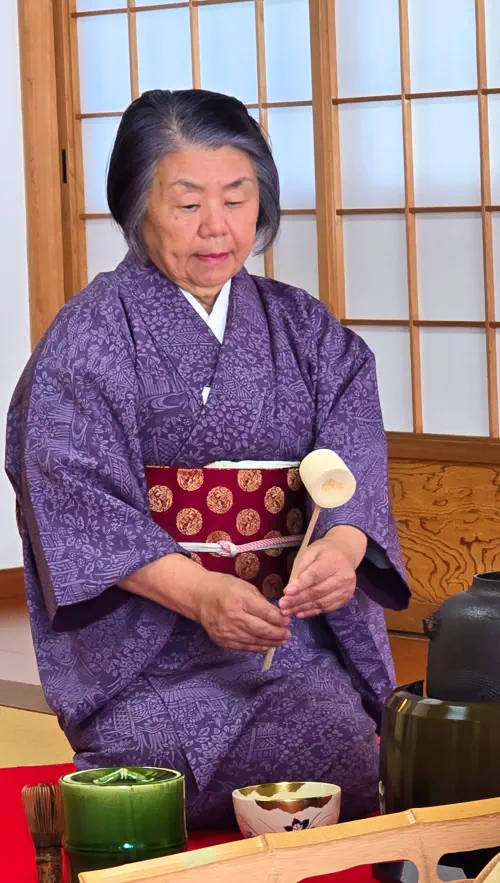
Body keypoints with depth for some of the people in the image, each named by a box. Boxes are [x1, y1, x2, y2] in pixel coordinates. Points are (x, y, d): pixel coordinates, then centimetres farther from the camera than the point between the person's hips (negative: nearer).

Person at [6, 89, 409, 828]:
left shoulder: (305, 330, 14)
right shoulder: (91, 337, -1)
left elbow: (350, 460, 0)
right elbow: (73, 498, -11)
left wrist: (341, 547, -25)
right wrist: (197, 592, -26)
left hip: (293, 622, 4)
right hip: (143, 638, -4)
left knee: (347, 761, -24)